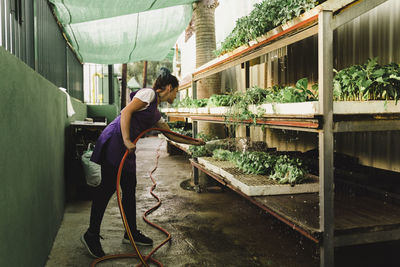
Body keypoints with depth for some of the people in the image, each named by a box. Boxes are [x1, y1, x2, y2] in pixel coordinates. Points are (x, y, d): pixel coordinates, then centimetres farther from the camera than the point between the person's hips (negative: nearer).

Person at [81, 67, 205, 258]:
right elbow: (126, 112, -15)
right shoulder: (149, 94, -3)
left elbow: (170, 134, 31)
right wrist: (127, 140, -23)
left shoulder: (156, 112, 22)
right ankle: (91, 235, 3)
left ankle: (131, 233, 22)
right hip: (114, 141, -10)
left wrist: (193, 142, 36)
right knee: (107, 187, -7)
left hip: (127, 149, 10)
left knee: (129, 189, 11)